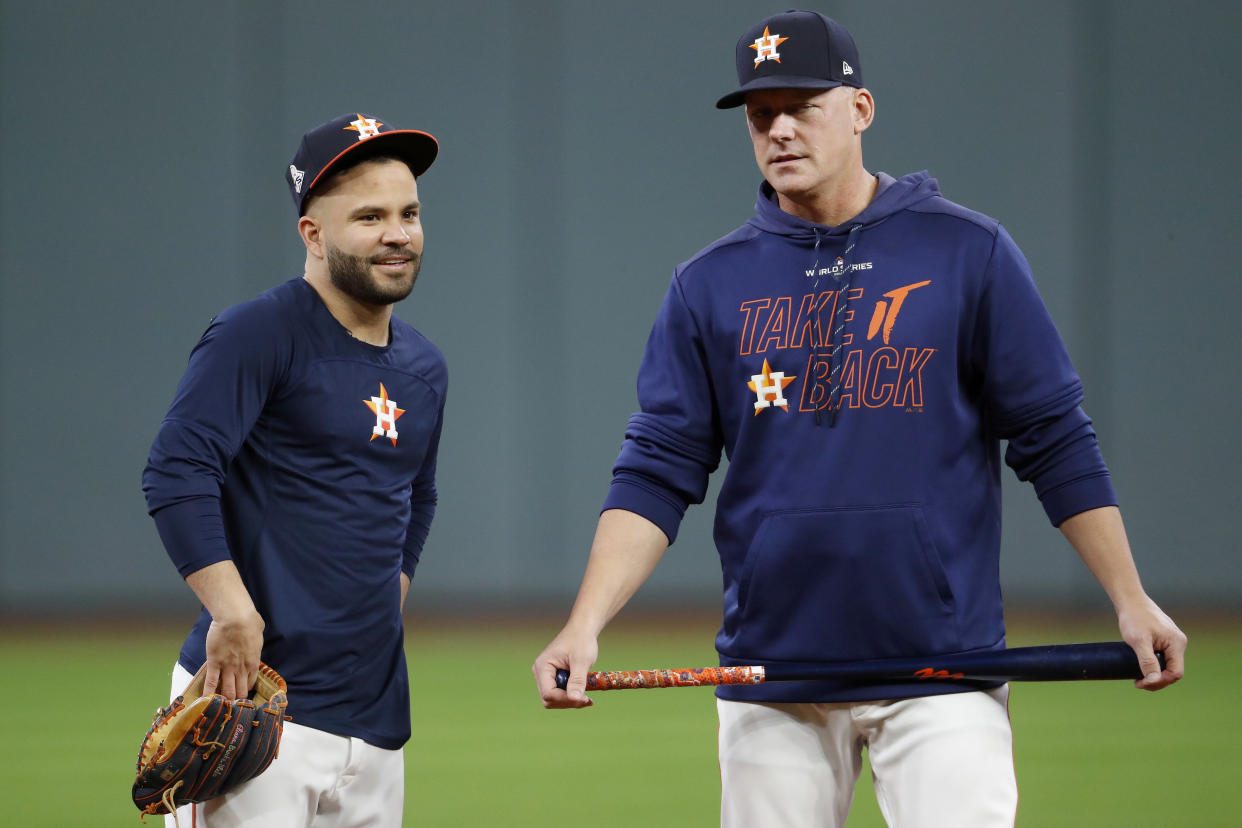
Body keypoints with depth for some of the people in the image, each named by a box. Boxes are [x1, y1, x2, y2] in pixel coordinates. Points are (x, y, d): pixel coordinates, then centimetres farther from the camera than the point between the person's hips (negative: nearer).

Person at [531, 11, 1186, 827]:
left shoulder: (968, 253, 2)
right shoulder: (710, 285, 7)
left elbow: (1054, 440, 3)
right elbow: (657, 475, 3)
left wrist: (1130, 600, -4)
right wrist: (586, 624, -10)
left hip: (940, 669, -2)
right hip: (771, 678, 2)